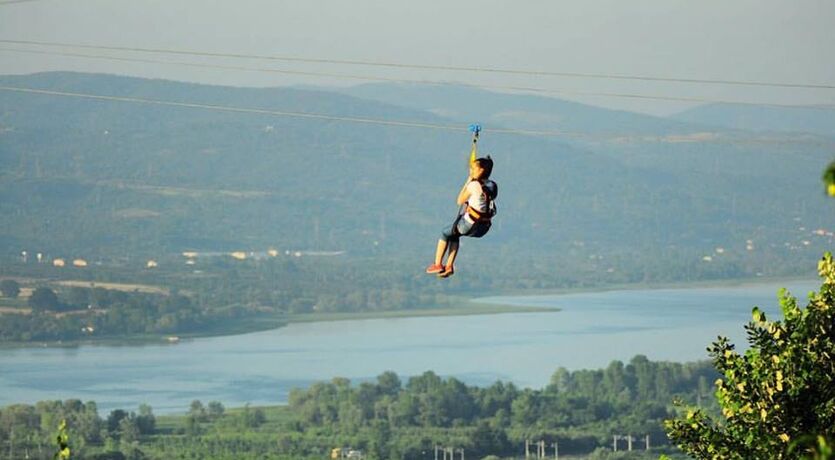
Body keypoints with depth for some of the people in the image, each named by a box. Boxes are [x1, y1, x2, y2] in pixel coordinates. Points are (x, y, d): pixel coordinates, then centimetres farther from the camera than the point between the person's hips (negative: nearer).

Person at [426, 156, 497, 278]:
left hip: (470, 225, -7)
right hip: (484, 227, 7)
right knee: (453, 235, 30)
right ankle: (449, 266, 29)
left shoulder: (474, 185, -16)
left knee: (445, 234, 18)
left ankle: (438, 264, 21)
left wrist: (467, 182, 2)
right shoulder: (492, 186, 4)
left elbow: (460, 201, -5)